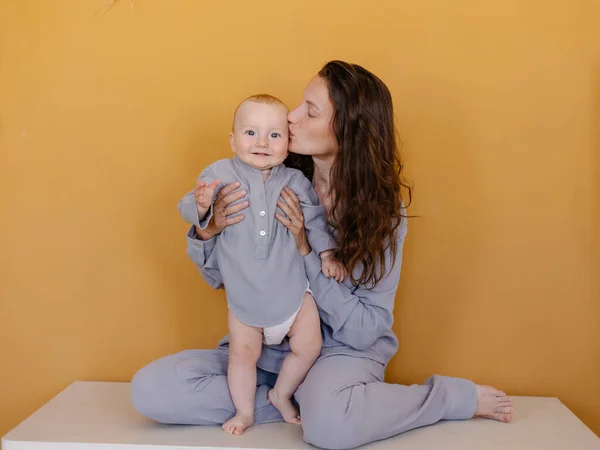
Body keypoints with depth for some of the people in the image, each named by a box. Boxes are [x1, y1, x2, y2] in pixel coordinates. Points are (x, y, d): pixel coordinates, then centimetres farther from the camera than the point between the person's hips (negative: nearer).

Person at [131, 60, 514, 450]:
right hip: (268, 344, 4)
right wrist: (209, 232, -21)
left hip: (341, 349, -4)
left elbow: (364, 330, -15)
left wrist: (305, 251, -23)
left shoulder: (381, 210, -13)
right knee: (151, 389, -16)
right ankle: (303, 401, -10)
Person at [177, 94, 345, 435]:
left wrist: (327, 253, 0)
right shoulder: (221, 174, -10)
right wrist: (201, 206, -31)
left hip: (293, 288, 2)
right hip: (244, 295, -1)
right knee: (243, 354, 6)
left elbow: (315, 219, 6)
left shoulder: (296, 182, -5)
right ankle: (245, 411, 30)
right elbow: (188, 209, -10)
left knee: (309, 347, 4)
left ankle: (282, 395, 30)